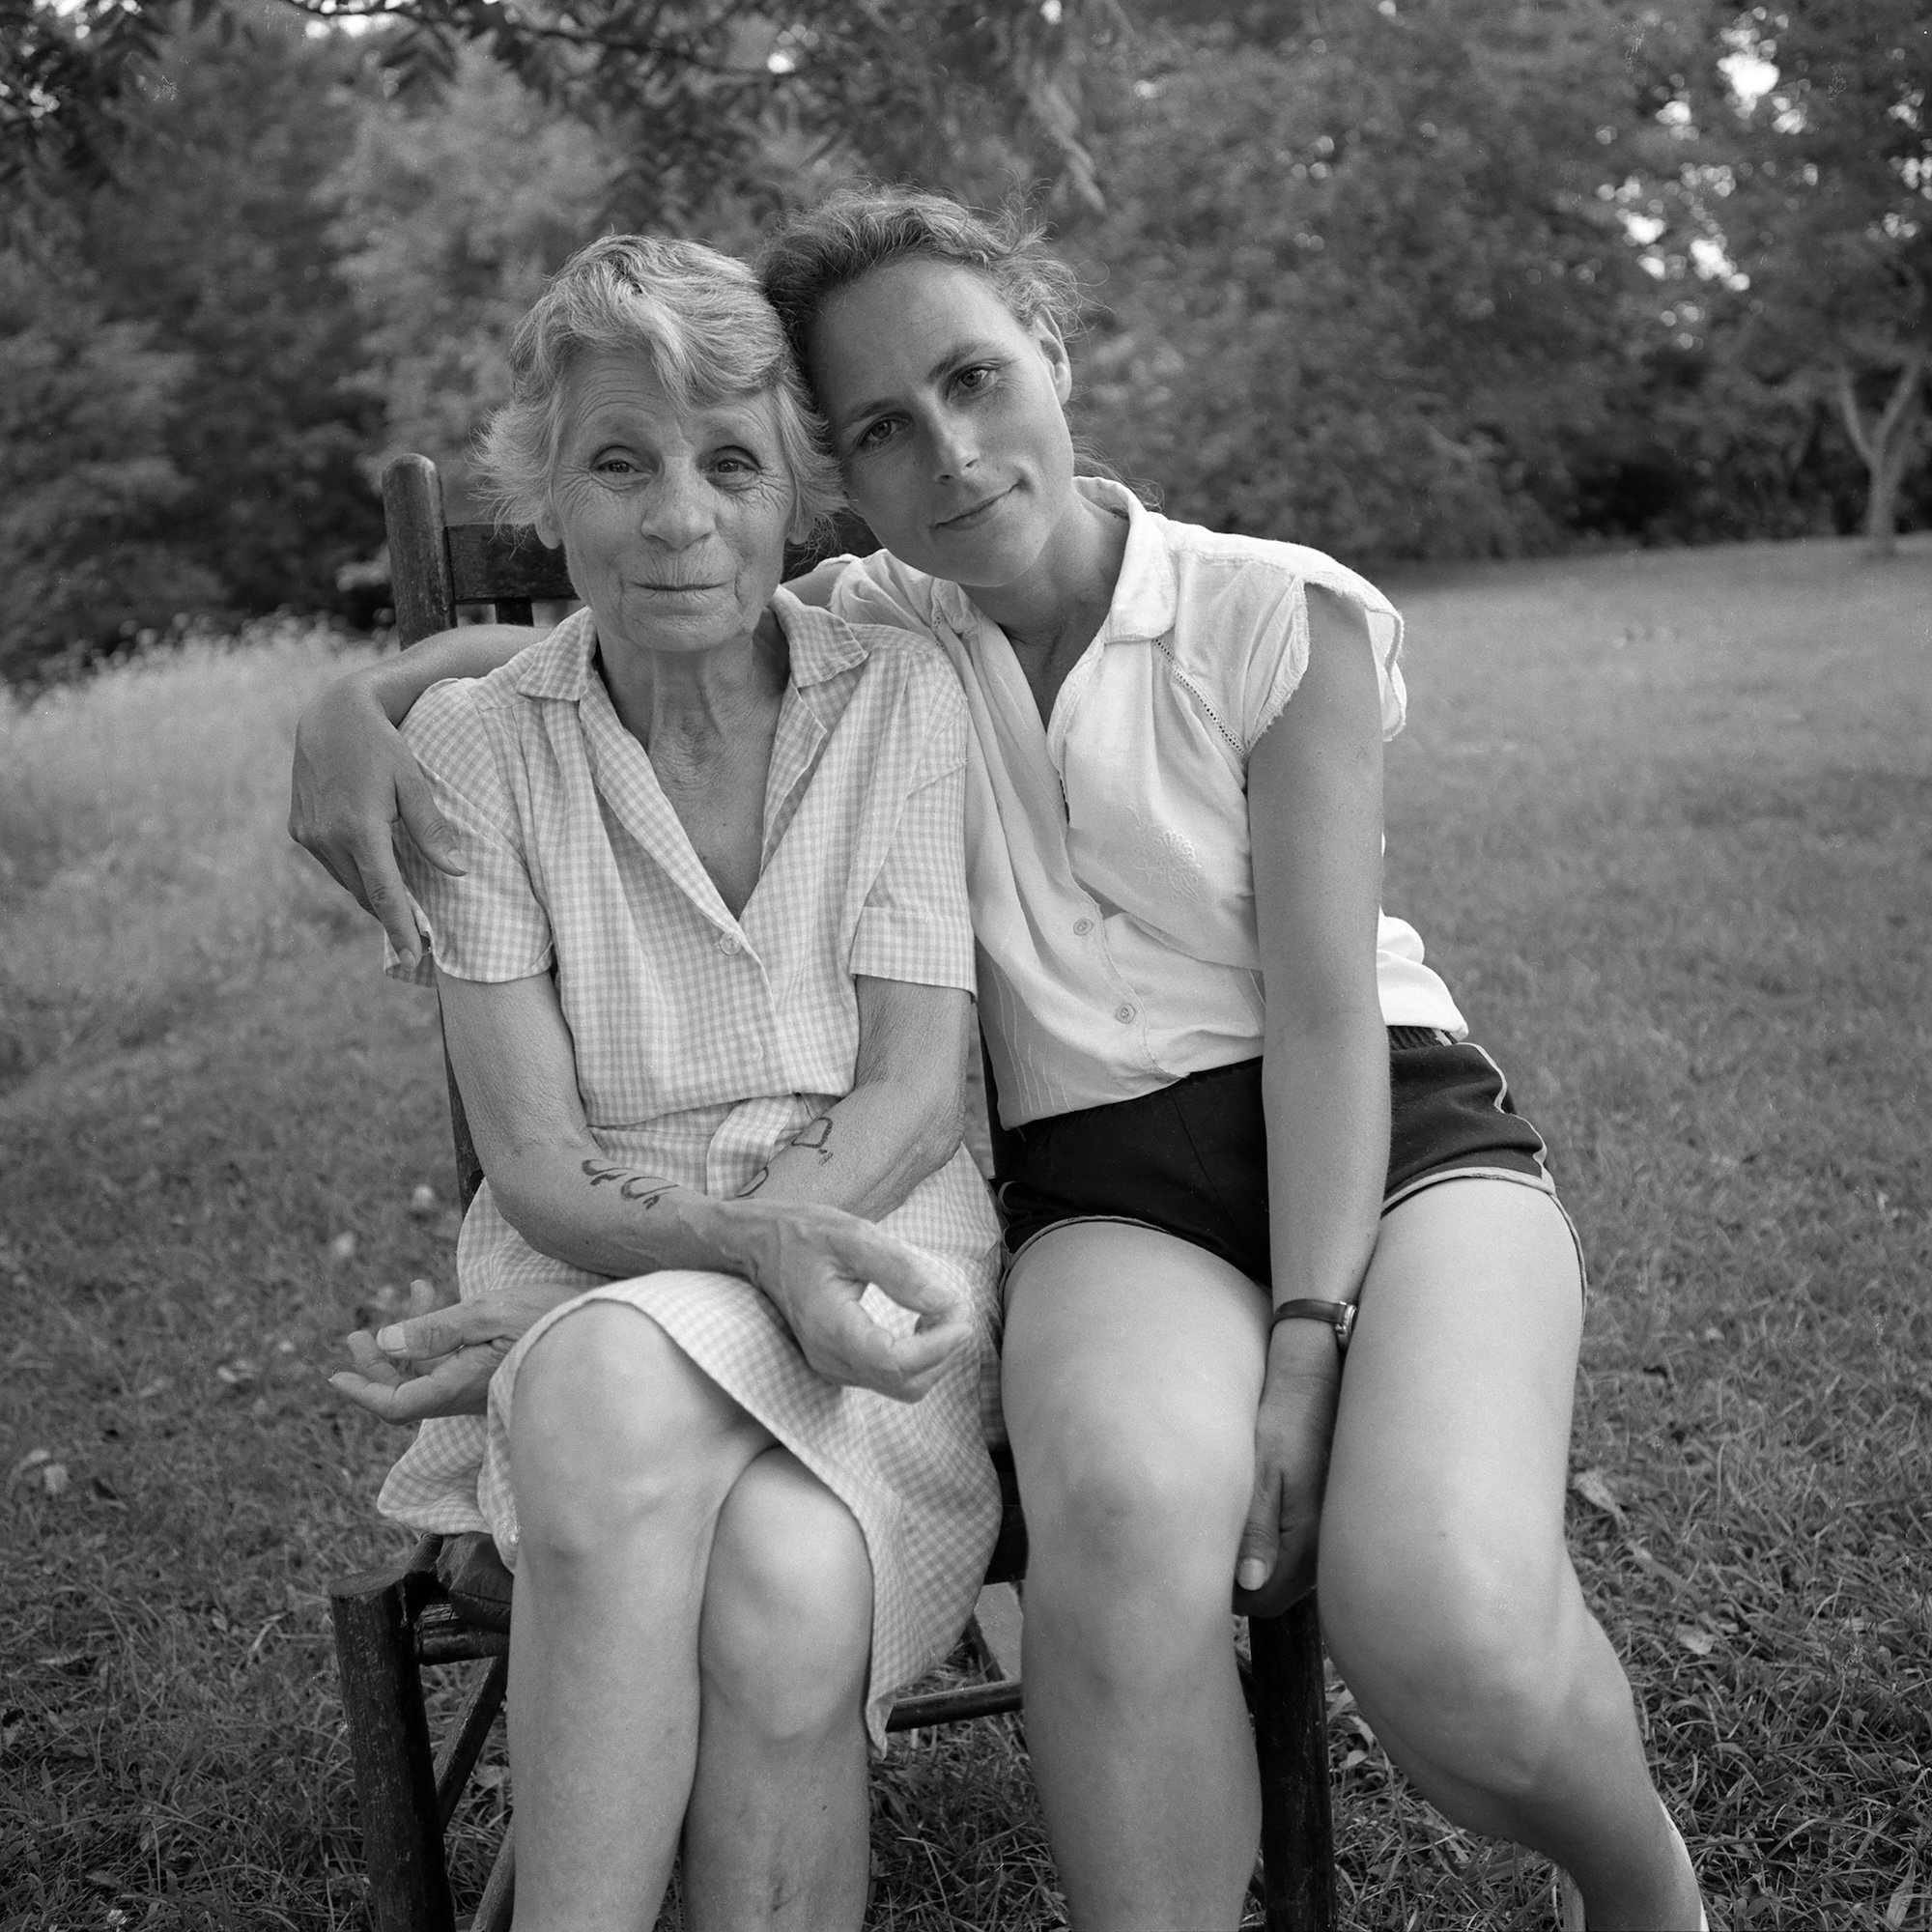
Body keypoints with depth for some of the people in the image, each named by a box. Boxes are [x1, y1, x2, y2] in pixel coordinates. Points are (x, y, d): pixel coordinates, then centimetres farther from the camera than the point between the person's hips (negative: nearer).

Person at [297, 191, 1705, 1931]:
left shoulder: (1286, 619, 0)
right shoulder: (866, 634, 11)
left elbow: (1324, 1005, -6)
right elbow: (563, 647, 19)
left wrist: (1305, 1348, -16)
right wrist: (357, 701, -3)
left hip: (1389, 1136, -1)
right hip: (1104, 1185, 2)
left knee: (1441, 1622, -29)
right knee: (1124, 1518, -36)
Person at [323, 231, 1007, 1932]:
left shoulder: (900, 695, 1)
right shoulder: (475, 739, 1)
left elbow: (913, 1102, -5)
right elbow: (534, 1161, -4)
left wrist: (550, 1326, -16)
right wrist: (757, 1241, -26)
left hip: (869, 1241, 0)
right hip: (591, 1275, 0)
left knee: (783, 1590, -34)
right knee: (780, 1595, -35)